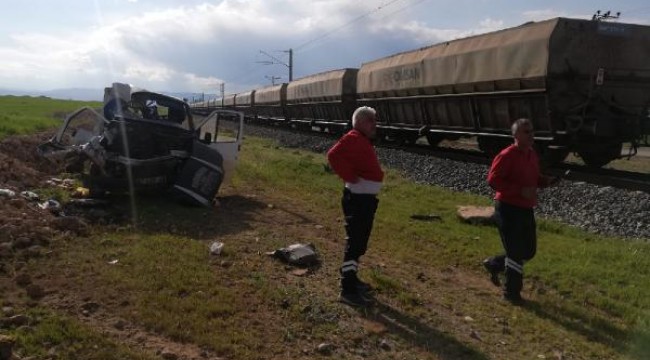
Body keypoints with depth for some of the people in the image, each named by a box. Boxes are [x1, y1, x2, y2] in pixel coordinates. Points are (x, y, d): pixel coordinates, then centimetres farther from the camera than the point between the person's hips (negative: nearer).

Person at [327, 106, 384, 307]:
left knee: (359, 243, 19)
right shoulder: (353, 139, -15)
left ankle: (350, 278, 33)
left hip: (366, 198, 11)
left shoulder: (363, 141, 17)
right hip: (357, 199, -11)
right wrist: (351, 177, -26)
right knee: (355, 243, -9)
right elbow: (334, 156, -32)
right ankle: (348, 290, -5)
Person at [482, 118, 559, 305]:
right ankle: (511, 292, 15)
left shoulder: (532, 154, 9)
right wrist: (520, 190, -26)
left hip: (526, 209, 9)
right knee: (516, 252, -2)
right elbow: (493, 180, -23)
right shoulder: (507, 156, -17)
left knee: (529, 250, 15)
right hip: (508, 209, -8)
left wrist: (546, 181, -1)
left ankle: (493, 264, 34)